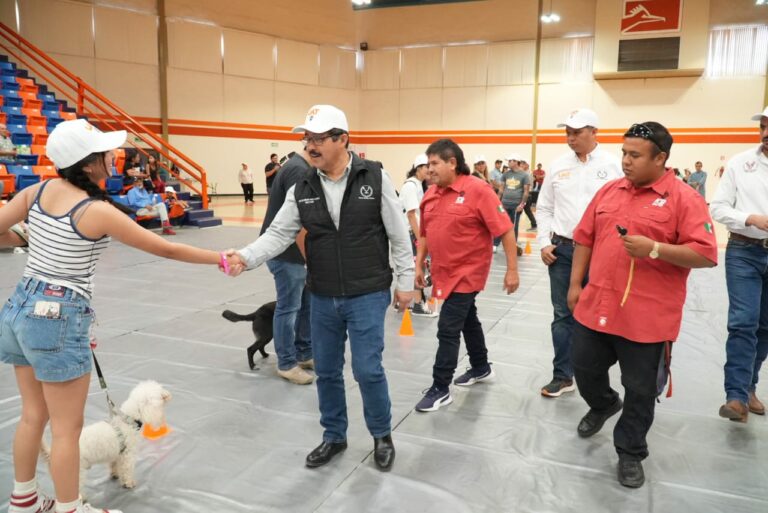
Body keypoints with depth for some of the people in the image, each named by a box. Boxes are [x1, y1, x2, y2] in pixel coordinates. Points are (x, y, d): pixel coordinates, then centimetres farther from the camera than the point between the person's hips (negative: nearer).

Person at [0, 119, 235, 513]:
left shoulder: (37, 191, 1)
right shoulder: (98, 211, -18)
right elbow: (165, 249, -13)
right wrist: (221, 258, -2)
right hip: (58, 320, -8)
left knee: (34, 415, 23)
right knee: (67, 428, 8)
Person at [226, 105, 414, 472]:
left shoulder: (374, 177, -9)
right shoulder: (302, 190, 0)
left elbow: (399, 234, -4)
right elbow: (278, 234, -3)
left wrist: (405, 281, -2)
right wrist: (246, 257, -21)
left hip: (367, 295, -4)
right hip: (322, 298, 4)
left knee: (367, 369, -1)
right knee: (326, 371, 13)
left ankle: (382, 436, 25)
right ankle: (334, 436, 35)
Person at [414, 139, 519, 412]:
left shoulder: (478, 190, -16)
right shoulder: (430, 194, 4)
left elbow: (506, 230, -16)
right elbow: (424, 234, 14)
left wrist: (512, 269, -17)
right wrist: (419, 265, 10)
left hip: (467, 272, -7)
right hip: (444, 272, 7)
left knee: (448, 329, -6)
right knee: (467, 320, 22)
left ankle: (441, 389, 6)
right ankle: (481, 368, 41)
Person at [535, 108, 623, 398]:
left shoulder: (612, 165, -2)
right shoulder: (558, 166, 8)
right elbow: (544, 208, 12)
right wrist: (544, 243, 3)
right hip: (562, 249, 3)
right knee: (563, 314, 7)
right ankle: (562, 376, 17)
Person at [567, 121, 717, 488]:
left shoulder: (684, 198, -8)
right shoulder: (609, 191, 7)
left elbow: (706, 254, -13)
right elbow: (584, 238, 12)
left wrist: (655, 249, -24)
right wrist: (575, 284, 10)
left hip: (647, 316, -4)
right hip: (596, 306, 5)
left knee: (640, 390, 9)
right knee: (584, 368, 18)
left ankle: (630, 452, 29)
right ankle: (604, 404, 50)